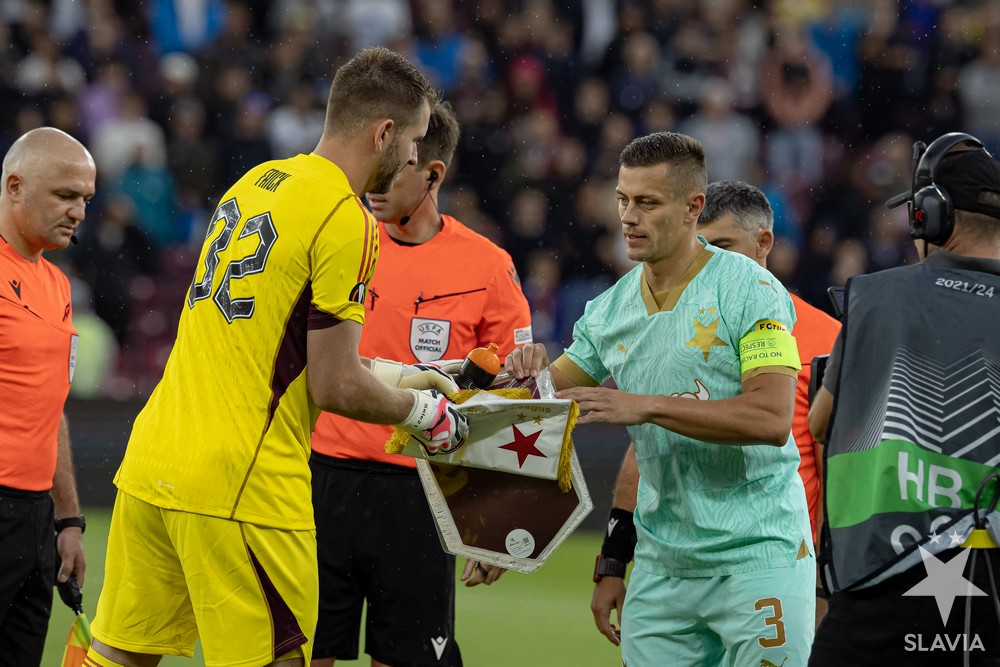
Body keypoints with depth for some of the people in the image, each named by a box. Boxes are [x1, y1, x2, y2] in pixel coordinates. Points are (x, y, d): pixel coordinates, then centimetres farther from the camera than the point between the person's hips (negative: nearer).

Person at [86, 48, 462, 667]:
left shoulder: (255, 183, 14)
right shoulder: (345, 223, -12)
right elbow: (336, 388, -13)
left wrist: (389, 374, 25)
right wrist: (425, 411, 5)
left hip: (150, 469, 8)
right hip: (241, 489, -8)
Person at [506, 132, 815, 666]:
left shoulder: (750, 291, -9)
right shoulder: (609, 310, 9)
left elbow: (772, 418, -20)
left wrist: (646, 406, -24)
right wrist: (531, 372, -8)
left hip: (757, 556, -5)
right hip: (662, 566, 5)